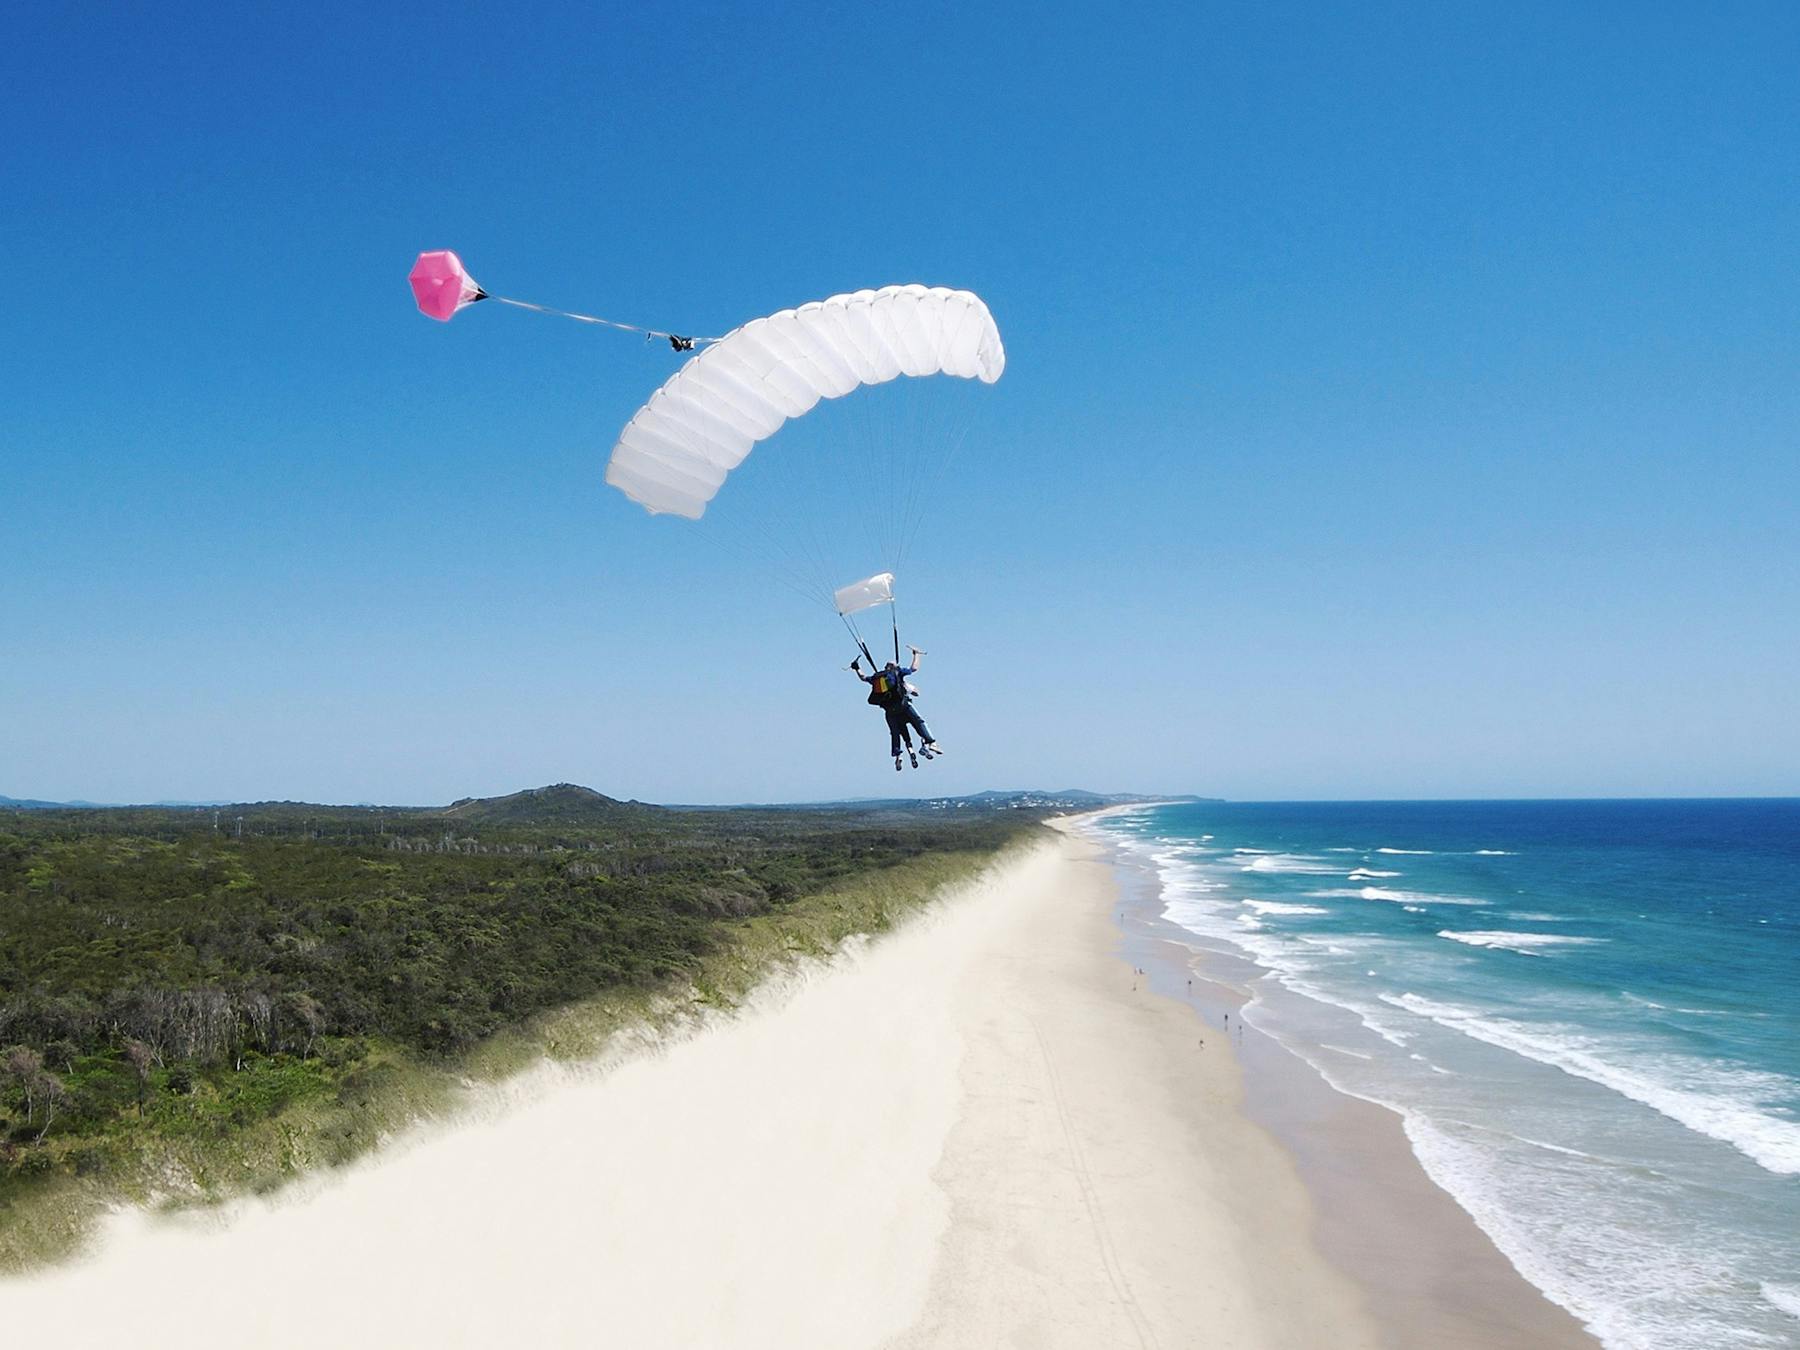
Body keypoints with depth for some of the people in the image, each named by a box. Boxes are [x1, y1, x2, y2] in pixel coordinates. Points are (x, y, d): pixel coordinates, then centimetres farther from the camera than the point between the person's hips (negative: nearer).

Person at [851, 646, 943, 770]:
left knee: (895, 732, 11)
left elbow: (863, 677, 35)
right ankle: (931, 742, -16)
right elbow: (914, 668, 20)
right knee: (919, 722, -2)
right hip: (902, 704, -4)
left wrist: (857, 668, 49)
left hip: (889, 710, 4)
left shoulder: (876, 677, 19)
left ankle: (897, 755, 1)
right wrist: (916, 654, 33)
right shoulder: (897, 672, 11)